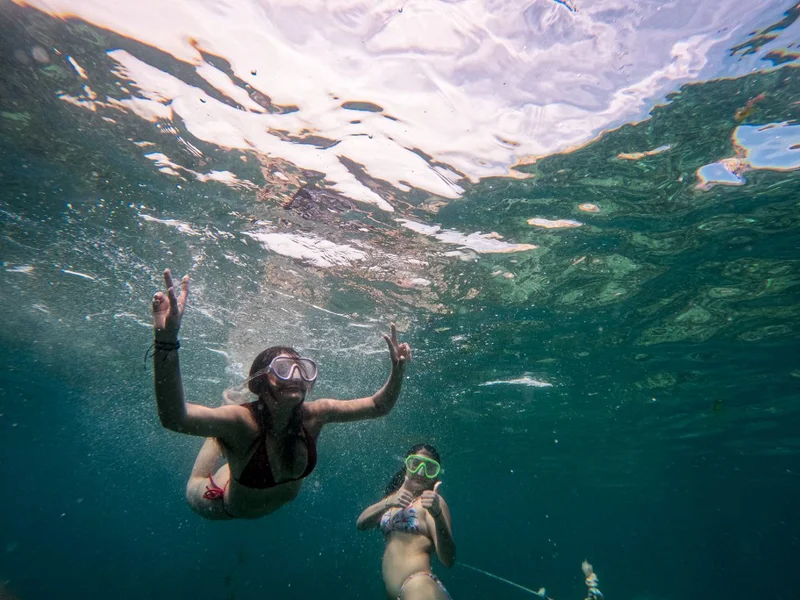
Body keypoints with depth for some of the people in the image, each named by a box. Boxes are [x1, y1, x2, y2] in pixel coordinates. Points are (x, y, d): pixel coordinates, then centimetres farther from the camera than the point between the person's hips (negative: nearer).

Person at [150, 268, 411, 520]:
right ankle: (219, 440, 41)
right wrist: (166, 340, -76)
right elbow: (174, 418, -61)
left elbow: (378, 406, -27)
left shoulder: (315, 414, -31)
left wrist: (398, 370, -45)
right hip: (226, 506, -3)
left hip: (279, 503, 4)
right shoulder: (243, 422, -43)